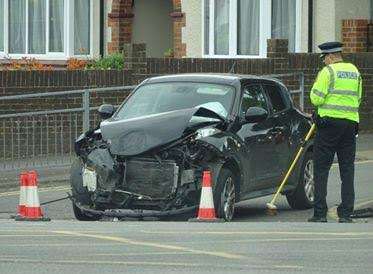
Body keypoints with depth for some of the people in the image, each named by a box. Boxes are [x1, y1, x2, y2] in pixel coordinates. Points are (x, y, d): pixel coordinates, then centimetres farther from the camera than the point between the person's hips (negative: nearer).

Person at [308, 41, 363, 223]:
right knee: (347, 169, 7)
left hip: (330, 122, -6)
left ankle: (320, 214, -4)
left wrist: (316, 85, 8)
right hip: (351, 123, 6)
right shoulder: (355, 72, 14)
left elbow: (316, 98, -10)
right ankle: (346, 214, 3)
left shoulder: (328, 72, -6)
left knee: (321, 169, 0)